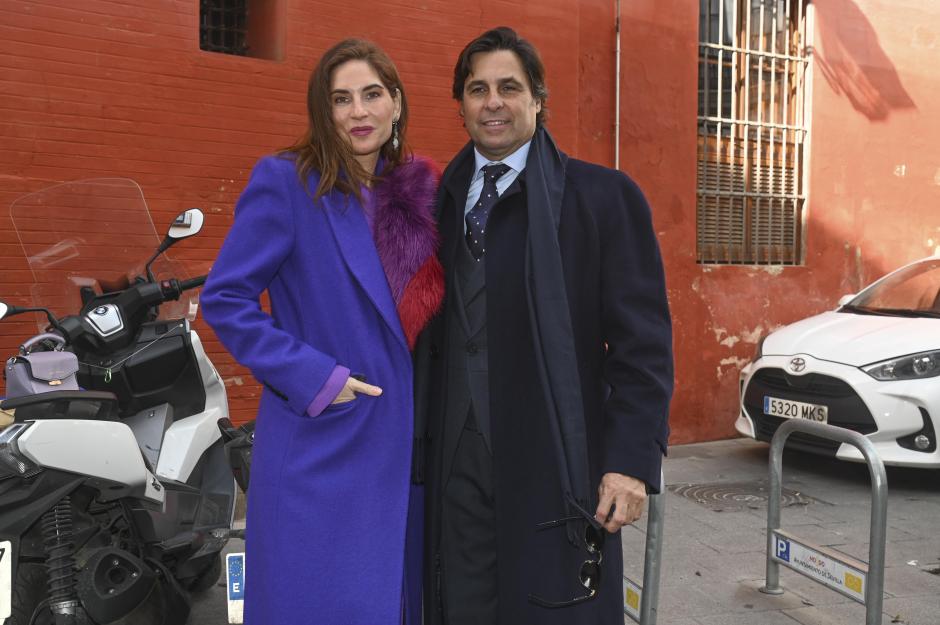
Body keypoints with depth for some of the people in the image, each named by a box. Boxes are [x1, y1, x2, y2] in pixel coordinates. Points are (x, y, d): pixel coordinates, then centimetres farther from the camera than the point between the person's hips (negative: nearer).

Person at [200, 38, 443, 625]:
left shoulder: (417, 188, 7)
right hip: (321, 443, -5)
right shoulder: (286, 181, -8)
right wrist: (313, 379, -16)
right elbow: (225, 299, -10)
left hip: (404, 438, 5)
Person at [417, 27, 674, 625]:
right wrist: (424, 440, 5)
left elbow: (643, 344, -7)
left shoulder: (603, 195, -3)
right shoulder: (443, 199, 10)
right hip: (457, 463, 4)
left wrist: (634, 460, -13)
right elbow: (435, 331, 11)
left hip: (555, 466, -3)